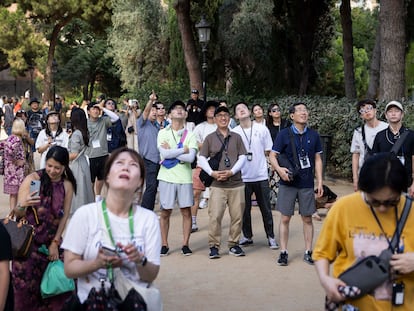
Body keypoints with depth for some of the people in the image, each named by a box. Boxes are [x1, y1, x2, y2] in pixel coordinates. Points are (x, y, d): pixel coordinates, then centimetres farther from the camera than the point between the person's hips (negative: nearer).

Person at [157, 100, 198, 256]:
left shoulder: (190, 135, 4)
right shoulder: (163, 133, 2)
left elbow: (191, 157, -11)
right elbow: (164, 153, -14)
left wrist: (171, 152, -10)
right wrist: (183, 150, -10)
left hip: (185, 178, 1)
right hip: (167, 177, -1)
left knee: (186, 212, 3)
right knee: (165, 212, 5)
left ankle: (185, 244, 14)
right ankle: (164, 245, 15)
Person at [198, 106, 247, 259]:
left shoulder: (236, 137, 12)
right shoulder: (210, 138, 9)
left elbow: (242, 157, 5)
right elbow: (202, 158, 5)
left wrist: (231, 171, -10)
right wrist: (212, 173, -10)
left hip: (236, 183, 2)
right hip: (217, 185, -2)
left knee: (237, 216, 5)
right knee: (215, 216, -8)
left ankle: (233, 244, 19)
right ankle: (214, 246, 4)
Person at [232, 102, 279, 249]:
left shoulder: (262, 129, 0)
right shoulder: (234, 132, -2)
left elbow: (268, 151, 5)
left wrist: (256, 158, -4)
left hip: (261, 175, 0)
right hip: (243, 176, 0)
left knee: (266, 209, 6)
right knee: (245, 209, 9)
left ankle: (270, 236, 17)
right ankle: (247, 236, 22)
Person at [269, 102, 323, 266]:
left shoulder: (313, 135, 5)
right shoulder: (284, 134, -3)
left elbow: (317, 159, 10)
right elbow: (272, 155, -2)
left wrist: (319, 182, 4)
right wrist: (279, 169, -21)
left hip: (307, 184, 2)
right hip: (288, 182, -2)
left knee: (307, 218, 7)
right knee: (285, 218, 2)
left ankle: (308, 252, 17)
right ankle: (283, 252, 11)